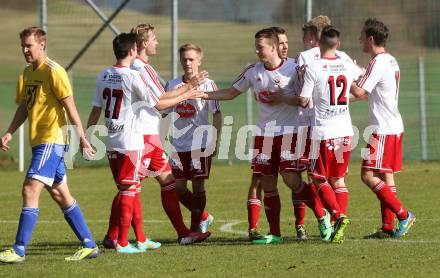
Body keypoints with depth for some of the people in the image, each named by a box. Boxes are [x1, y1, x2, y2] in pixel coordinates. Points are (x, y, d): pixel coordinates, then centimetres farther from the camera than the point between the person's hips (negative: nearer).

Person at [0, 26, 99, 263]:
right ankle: (89, 245, 17)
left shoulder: (53, 71, -12)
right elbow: (24, 107, 22)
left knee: (30, 190, -15)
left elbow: (70, 107, -14)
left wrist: (82, 139, -15)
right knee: (61, 195, 11)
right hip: (39, 142, 10)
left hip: (52, 140, -10)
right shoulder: (28, 72, 15)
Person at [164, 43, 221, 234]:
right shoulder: (172, 85, 7)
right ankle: (203, 218, 24)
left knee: (198, 186, -1)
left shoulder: (207, 85, -4)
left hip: (200, 144, -4)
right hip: (178, 145, 4)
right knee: (178, 188, 4)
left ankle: (195, 229, 6)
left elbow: (217, 114, -2)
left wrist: (215, 141, -8)